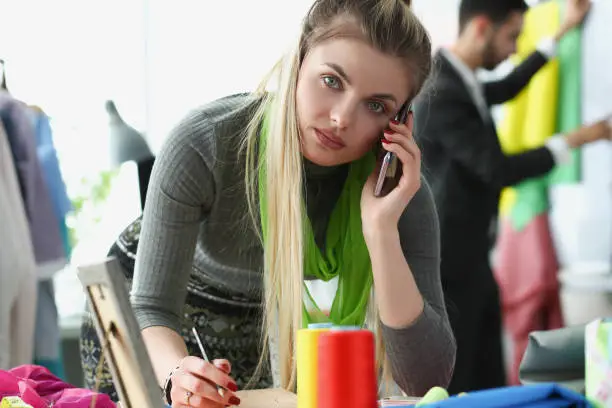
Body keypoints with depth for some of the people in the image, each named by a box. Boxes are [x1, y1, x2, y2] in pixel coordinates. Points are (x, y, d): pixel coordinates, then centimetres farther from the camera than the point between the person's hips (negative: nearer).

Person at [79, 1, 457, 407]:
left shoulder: (399, 190, -27)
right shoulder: (203, 145, -33)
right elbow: (152, 311, -30)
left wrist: (381, 231, -42)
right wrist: (179, 374, -52)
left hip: (270, 317, 2)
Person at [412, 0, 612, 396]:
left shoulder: (460, 80, 8)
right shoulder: (441, 94, -22)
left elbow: (506, 88, 30)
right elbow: (500, 170, -22)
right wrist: (578, 138, -12)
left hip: (471, 259, 10)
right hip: (449, 264, -10)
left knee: (489, 385, 10)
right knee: (450, 391, -3)